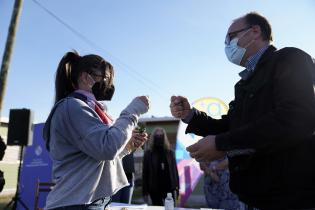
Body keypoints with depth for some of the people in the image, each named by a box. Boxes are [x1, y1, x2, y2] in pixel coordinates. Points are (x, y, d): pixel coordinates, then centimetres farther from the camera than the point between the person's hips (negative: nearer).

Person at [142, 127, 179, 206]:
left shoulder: (170, 153, 3)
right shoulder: (148, 153, -1)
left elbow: (175, 170, 4)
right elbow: (145, 173, -2)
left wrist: (176, 187, -1)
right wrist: (145, 191, -4)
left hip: (169, 187, 1)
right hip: (155, 189, -1)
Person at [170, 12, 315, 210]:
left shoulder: (290, 60, -9)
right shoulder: (247, 81, 14)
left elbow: (294, 120, -25)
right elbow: (231, 127, 14)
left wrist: (221, 144, -22)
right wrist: (190, 115, -1)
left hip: (292, 193, -7)